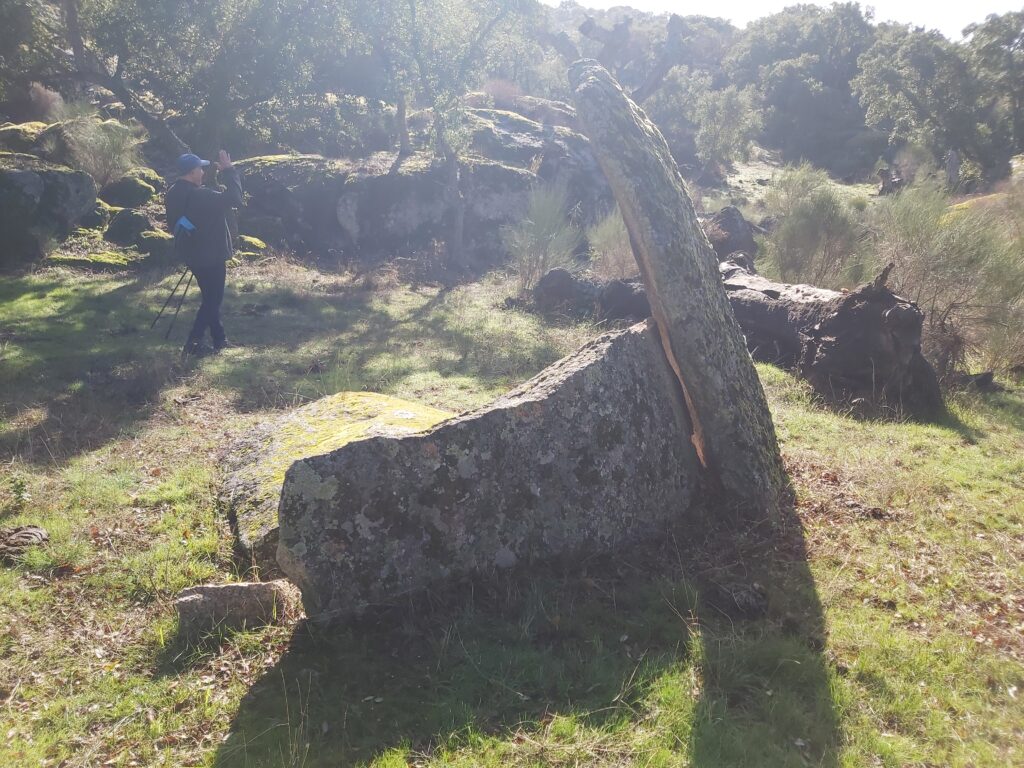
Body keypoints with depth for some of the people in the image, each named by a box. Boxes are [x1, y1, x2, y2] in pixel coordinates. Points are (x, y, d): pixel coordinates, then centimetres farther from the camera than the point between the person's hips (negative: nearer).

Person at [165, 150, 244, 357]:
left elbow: (172, 224, 13)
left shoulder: (172, 194, 3)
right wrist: (229, 170, -18)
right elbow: (233, 199, -26)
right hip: (211, 255, -8)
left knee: (210, 297, 18)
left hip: (192, 255, 8)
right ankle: (193, 343, -5)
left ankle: (219, 339, 25)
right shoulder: (199, 195, -25)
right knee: (213, 299, 1)